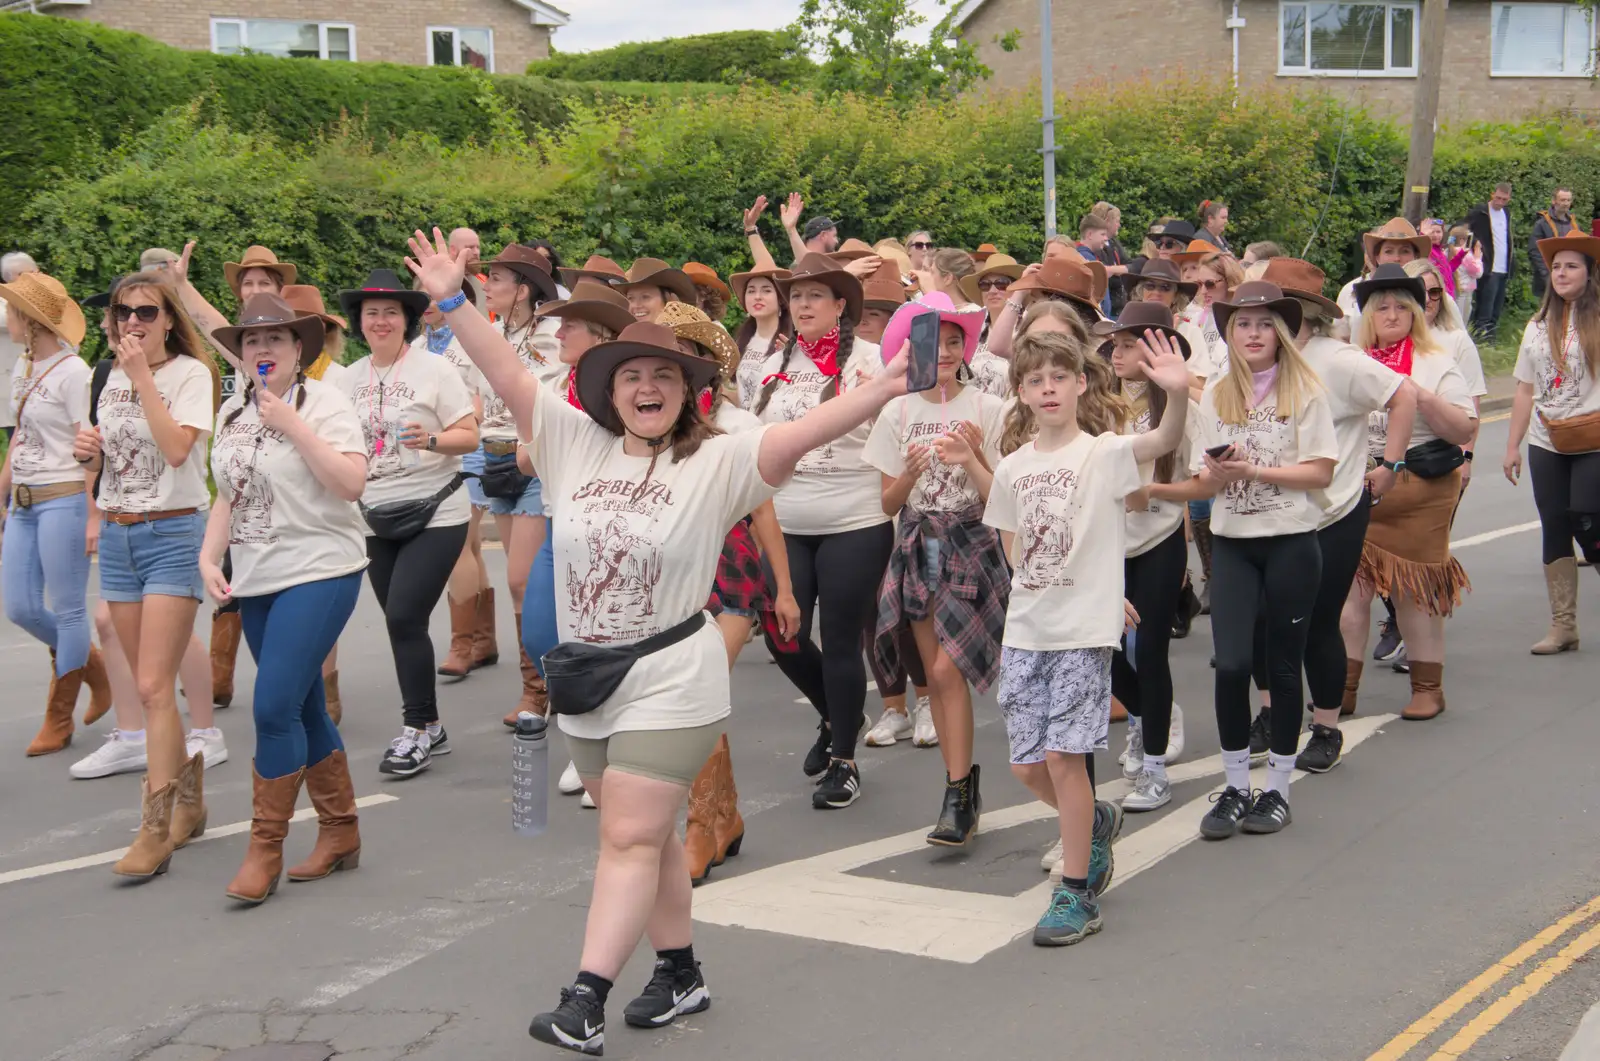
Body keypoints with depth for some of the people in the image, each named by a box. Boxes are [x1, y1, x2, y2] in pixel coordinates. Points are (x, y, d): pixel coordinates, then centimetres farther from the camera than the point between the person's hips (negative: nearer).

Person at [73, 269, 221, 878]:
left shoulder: (191, 373, -7)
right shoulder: (113, 378, 13)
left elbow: (177, 448, -22)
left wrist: (143, 377, -20)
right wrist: (88, 452, -1)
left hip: (172, 534, -7)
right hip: (117, 535, 7)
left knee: (153, 687, -12)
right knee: (150, 685, 10)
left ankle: (155, 833, -10)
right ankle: (189, 801, 24)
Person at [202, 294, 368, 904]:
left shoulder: (323, 401, -8)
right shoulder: (232, 412, 12)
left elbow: (351, 483, -18)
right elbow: (229, 495, 18)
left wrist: (292, 424, -19)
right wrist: (209, 557, 4)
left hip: (319, 572, -7)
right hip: (256, 581, 7)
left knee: (275, 707, -14)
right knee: (304, 712, 12)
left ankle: (265, 848, -2)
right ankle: (340, 832, 24)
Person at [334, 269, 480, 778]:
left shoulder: (435, 370, -6)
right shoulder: (349, 378, 8)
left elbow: (470, 436, -8)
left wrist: (431, 440, -25)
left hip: (433, 514, -5)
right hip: (376, 520, 5)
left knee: (404, 618, -14)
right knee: (400, 622, 8)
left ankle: (419, 730, -1)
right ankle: (428, 729, 21)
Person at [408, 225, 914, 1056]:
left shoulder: (717, 464, -9)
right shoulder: (576, 446, 2)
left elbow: (804, 432, -21)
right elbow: (507, 374, 2)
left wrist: (883, 388, -34)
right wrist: (452, 301, -4)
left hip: (671, 681, -5)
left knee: (630, 838, -7)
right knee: (643, 835, 16)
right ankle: (680, 974, 30)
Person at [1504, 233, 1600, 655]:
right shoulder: (1538, 326, 11)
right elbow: (1525, 391, 14)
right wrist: (1513, 445, 12)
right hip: (1545, 443, 5)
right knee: (1554, 530, 4)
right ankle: (1562, 626, 10)